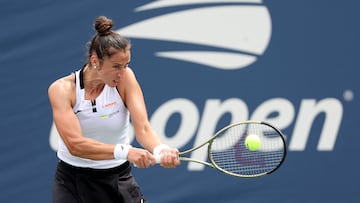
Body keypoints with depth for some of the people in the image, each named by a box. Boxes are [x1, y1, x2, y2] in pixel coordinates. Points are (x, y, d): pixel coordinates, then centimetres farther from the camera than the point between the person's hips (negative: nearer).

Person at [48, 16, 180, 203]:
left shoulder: (125, 78, -10)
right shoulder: (62, 89, -16)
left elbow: (143, 128, -19)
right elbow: (75, 144, -28)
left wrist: (160, 150, -42)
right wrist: (124, 151, -41)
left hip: (118, 180, 1)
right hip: (72, 181, -1)